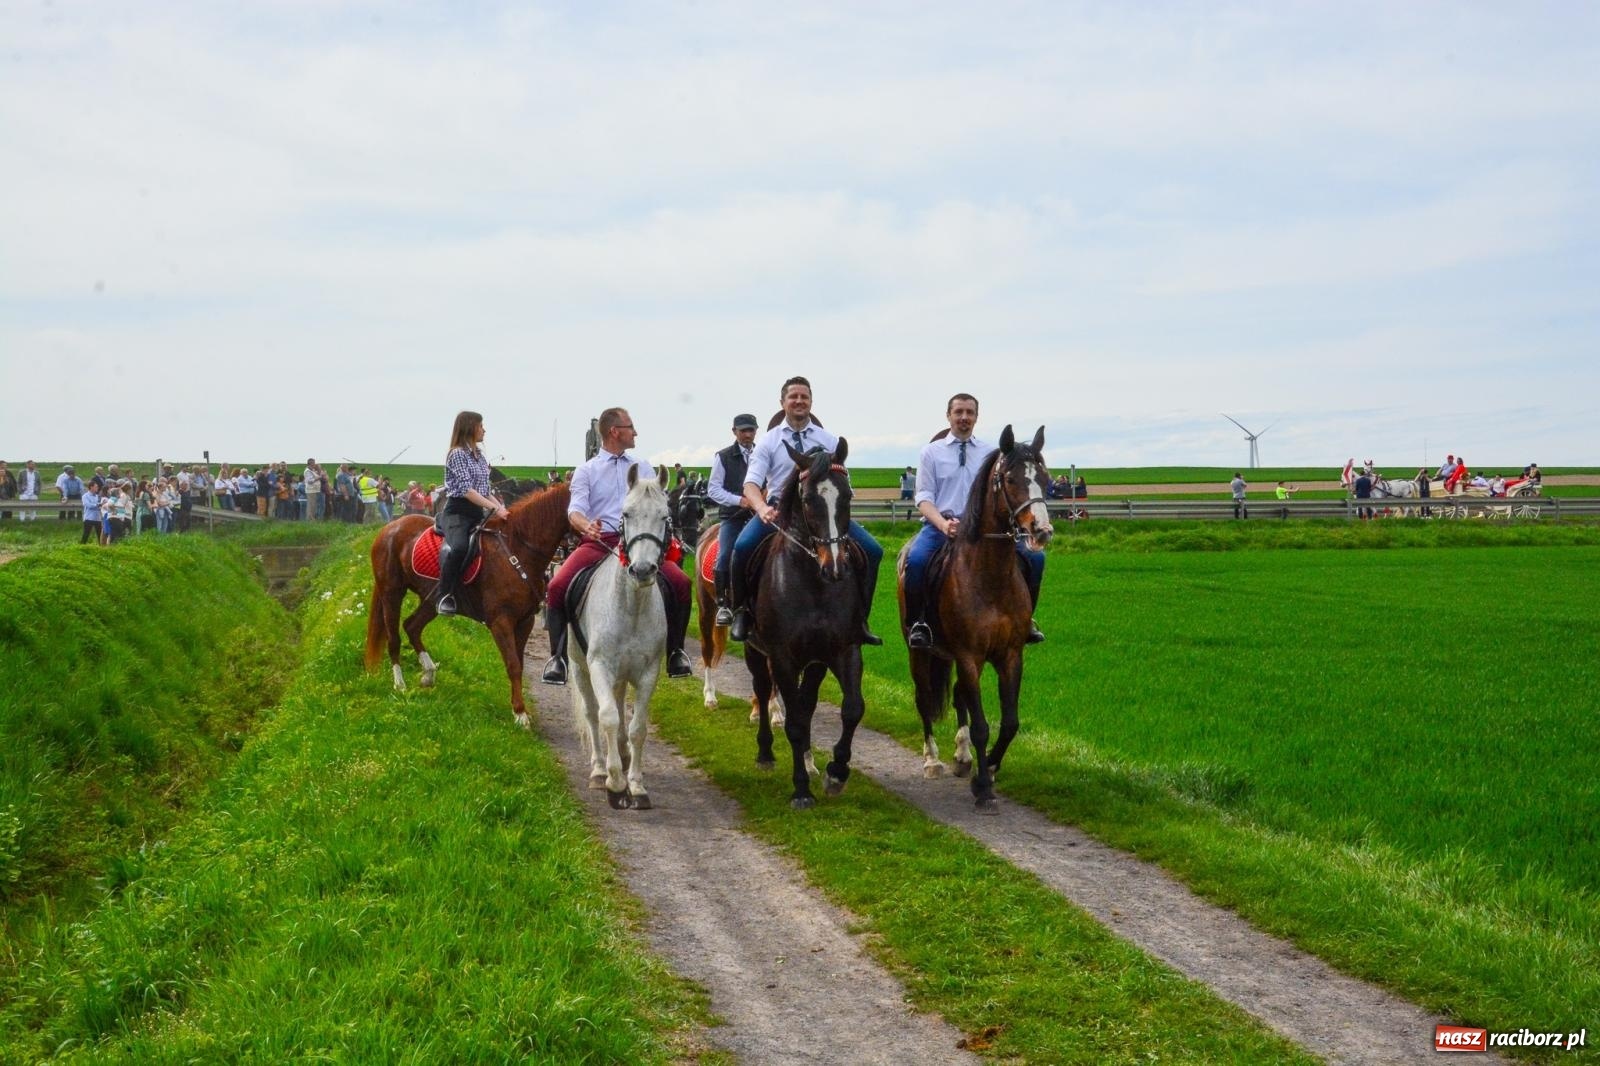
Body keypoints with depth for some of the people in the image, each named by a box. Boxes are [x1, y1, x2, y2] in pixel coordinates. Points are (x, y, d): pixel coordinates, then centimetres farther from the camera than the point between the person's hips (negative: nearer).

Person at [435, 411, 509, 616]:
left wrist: (501, 507, 3)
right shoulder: (457, 454, -7)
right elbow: (466, 489, -17)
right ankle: (444, 596, -27)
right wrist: (495, 508, -23)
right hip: (458, 512, -9)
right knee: (459, 547, -35)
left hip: (477, 514, 9)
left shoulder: (481, 456, 19)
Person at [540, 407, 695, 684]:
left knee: (680, 583, -21)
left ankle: (675, 651, -4)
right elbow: (575, 509, -3)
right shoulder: (586, 471, 11)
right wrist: (586, 525, -27)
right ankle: (558, 656, -11)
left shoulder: (643, 467, 20)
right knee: (557, 586, -26)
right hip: (598, 542, -2)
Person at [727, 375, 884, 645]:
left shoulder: (829, 441, 9)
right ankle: (741, 611, -8)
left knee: (872, 550, -13)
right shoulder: (768, 441, 4)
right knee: (743, 546, -29)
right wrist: (762, 509, -28)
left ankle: (860, 618, -3)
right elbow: (751, 483, -7)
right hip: (778, 508, -2)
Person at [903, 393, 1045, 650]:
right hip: (940, 523, -2)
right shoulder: (931, 452, 10)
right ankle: (918, 622, -15)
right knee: (916, 559, -34)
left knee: (1034, 556, -17)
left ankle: (1023, 617, 1)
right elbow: (924, 497, 1)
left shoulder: (992, 452, 15)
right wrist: (943, 524, -18)